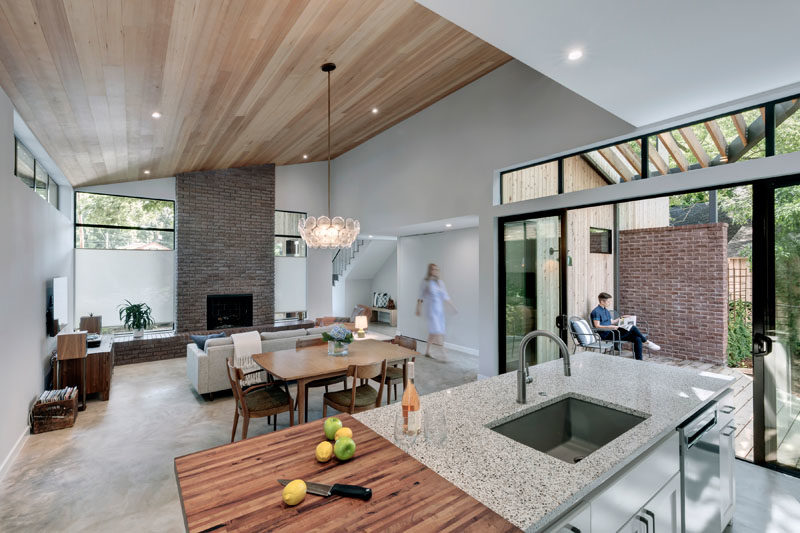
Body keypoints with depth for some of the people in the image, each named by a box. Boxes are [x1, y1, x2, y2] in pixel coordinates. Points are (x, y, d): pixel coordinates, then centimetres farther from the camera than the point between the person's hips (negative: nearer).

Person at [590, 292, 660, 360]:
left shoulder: (606, 311, 20)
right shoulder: (596, 312, -11)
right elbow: (597, 326, -19)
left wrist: (621, 318, 18)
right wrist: (610, 327, -31)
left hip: (611, 332, 9)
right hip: (606, 335, -9)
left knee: (637, 339, -9)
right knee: (632, 328, -18)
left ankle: (639, 360, -4)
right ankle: (646, 342, 4)